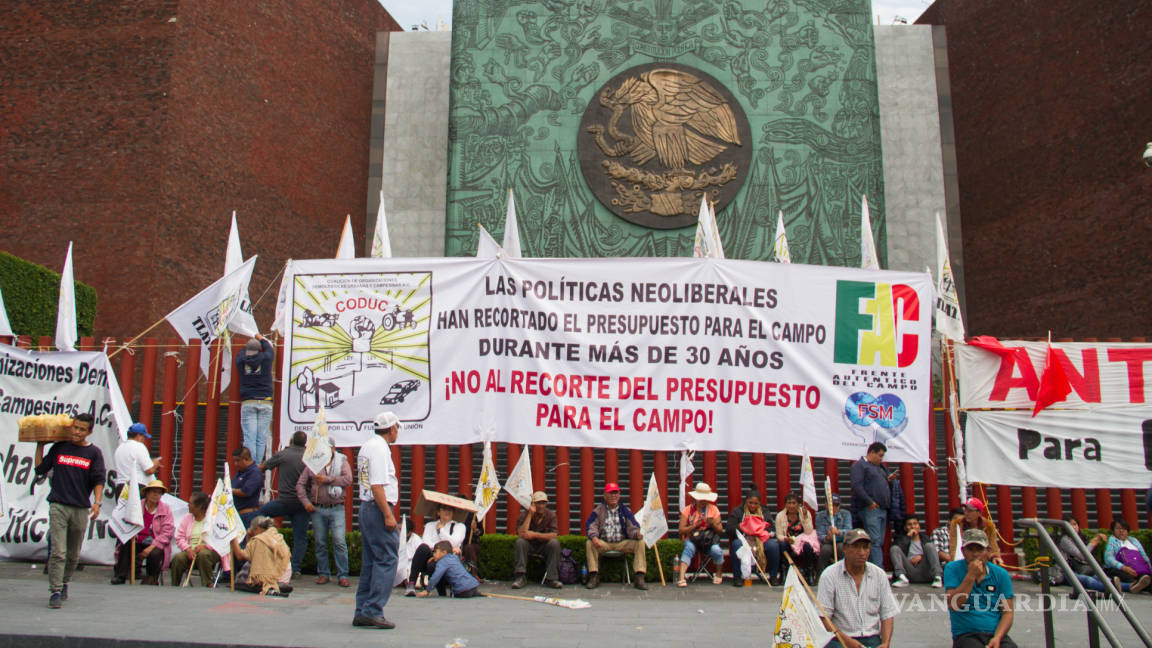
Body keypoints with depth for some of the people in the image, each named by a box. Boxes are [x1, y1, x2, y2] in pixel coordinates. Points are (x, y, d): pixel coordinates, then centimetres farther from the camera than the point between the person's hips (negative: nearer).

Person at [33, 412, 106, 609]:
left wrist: (97, 502, -12)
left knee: (74, 554, 10)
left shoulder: (94, 453, 5)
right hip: (58, 506, -1)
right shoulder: (59, 448, 8)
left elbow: (99, 480, 1)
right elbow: (40, 469, 12)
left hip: (81, 508, 1)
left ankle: (64, 584, 30)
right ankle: (55, 592, -5)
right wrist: (40, 446, 9)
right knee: (57, 552, -9)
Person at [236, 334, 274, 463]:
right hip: (265, 402, 0)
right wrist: (261, 339, 40)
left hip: (248, 403, 0)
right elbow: (269, 350, 24)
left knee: (249, 437, -4)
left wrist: (249, 345, 44)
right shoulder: (265, 359, 1)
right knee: (261, 439, 0)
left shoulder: (241, 361, 4)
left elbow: (240, 354, 28)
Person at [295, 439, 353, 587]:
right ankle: (323, 574, 19)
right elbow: (300, 484, 10)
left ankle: (342, 576, -3)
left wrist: (327, 479, -13)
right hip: (317, 509, 2)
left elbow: (348, 480, -10)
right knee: (320, 543, 6)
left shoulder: (342, 462, 5)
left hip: (337, 509, -2)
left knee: (340, 542, -9)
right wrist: (305, 502, -2)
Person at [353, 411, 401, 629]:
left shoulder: (367, 446, 17)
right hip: (378, 508, -10)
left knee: (370, 561, 12)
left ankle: (362, 613, 15)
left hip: (366, 507, 10)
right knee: (386, 561, -7)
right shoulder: (379, 448, -14)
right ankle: (373, 611, -7)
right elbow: (377, 485, -21)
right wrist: (388, 515, -20)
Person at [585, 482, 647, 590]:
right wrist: (594, 537, -29)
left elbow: (632, 526, 1)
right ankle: (594, 577, -22)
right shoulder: (598, 510, 4)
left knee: (640, 543, -22)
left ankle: (639, 578, -22)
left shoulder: (625, 510, 9)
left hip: (622, 543, 1)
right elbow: (591, 525, -6)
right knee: (589, 544, -30)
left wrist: (637, 533, -24)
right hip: (603, 543, -1)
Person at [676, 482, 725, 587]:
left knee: (716, 550, -31)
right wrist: (695, 525, -16)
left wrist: (713, 524, -15)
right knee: (689, 548, -35)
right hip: (692, 539, -1)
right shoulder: (687, 510, 4)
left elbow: (720, 530, 6)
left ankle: (718, 574, -1)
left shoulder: (713, 509, 8)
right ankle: (681, 577, -45)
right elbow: (681, 530, -3)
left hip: (710, 539, 1)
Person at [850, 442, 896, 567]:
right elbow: (857, 486, -15)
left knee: (880, 542, 7)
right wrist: (869, 502, -20)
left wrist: (888, 479, 11)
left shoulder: (880, 466, 25)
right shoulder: (859, 464, -3)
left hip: (883, 509, 9)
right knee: (875, 541, -13)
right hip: (870, 509, -9)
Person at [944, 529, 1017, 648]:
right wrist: (971, 576, -14)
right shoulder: (952, 569, 2)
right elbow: (953, 605, -10)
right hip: (966, 635, -2)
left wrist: (997, 637, -12)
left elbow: (1007, 612, 5)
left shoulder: (1001, 574, 9)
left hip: (996, 634, 2)